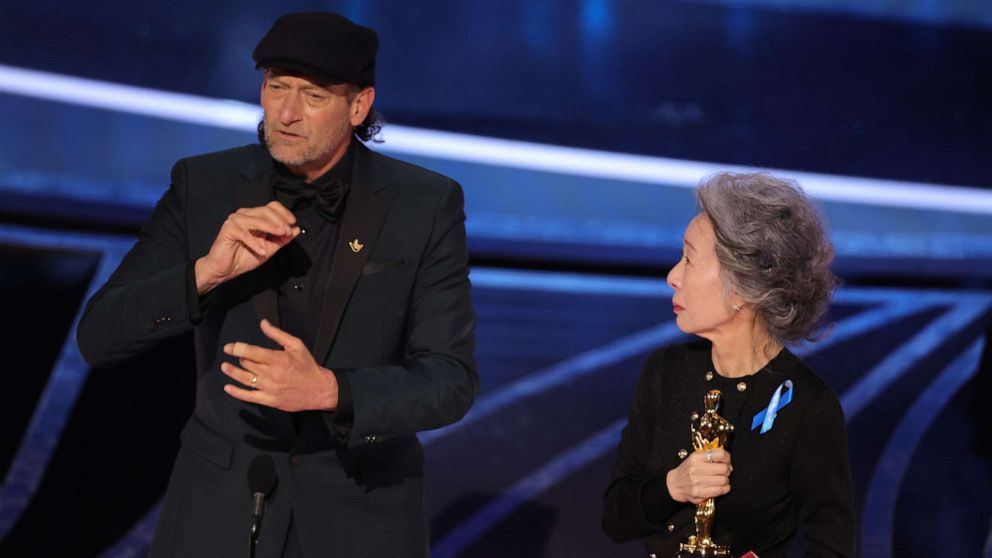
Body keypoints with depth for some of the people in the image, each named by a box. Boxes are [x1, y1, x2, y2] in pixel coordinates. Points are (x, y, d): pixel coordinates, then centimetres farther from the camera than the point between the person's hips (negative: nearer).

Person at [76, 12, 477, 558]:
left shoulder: (426, 205, -9)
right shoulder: (203, 186, -6)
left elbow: (449, 382, -13)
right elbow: (100, 336, -9)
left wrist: (327, 391, -31)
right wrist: (206, 271, -27)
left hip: (360, 514, -1)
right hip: (221, 509, 1)